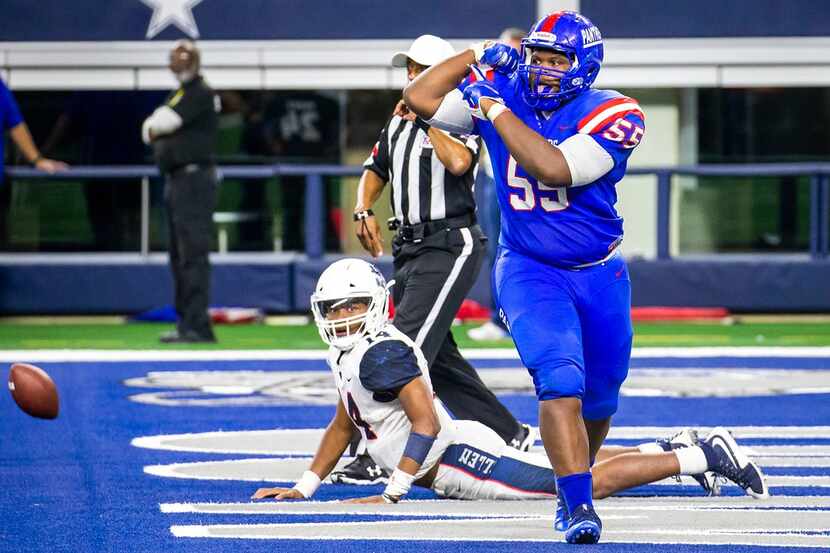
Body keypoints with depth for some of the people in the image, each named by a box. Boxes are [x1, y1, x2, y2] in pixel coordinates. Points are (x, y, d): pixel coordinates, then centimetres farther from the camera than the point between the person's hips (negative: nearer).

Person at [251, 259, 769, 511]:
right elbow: (343, 426, 24)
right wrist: (303, 488, 17)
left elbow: (427, 424, -26)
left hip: (460, 458, -10)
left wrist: (391, 493, -26)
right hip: (452, 465, 10)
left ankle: (705, 456, -2)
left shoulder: (382, 355, -19)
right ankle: (669, 450, 31)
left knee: (590, 482, -8)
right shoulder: (351, 356, 13)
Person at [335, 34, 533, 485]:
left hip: (449, 245, -9)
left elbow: (458, 162, -29)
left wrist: (426, 118, -17)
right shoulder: (399, 123, 15)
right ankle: (509, 435, 23)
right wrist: (364, 210, 6)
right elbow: (375, 172, 25)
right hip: (410, 246, 9)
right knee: (436, 356, 12)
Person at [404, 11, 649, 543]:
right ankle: (579, 505, -26)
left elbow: (553, 168, -30)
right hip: (529, 271, -1)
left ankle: (574, 485, 40)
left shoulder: (612, 114, -16)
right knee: (561, 383, -23)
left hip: (601, 276, 1)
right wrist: (478, 57, -6)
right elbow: (419, 99, -1)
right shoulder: (501, 93, -5)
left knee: (598, 401, 14)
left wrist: (496, 110, -24)